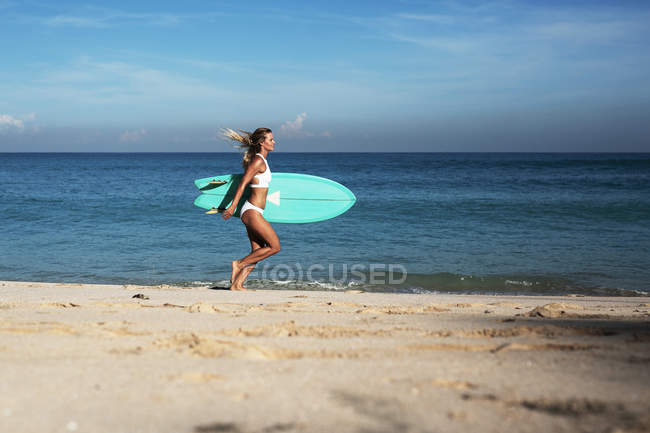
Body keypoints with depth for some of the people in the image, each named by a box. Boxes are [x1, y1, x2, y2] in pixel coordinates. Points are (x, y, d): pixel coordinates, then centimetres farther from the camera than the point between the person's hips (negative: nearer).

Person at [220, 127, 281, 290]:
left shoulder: (261, 160, 15)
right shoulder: (258, 161, -13)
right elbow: (243, 184, -17)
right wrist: (233, 206, -20)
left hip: (252, 212, 10)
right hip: (252, 212, -10)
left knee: (257, 253, 9)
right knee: (275, 246, -7)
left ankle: (237, 284, 10)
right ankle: (239, 264, -1)